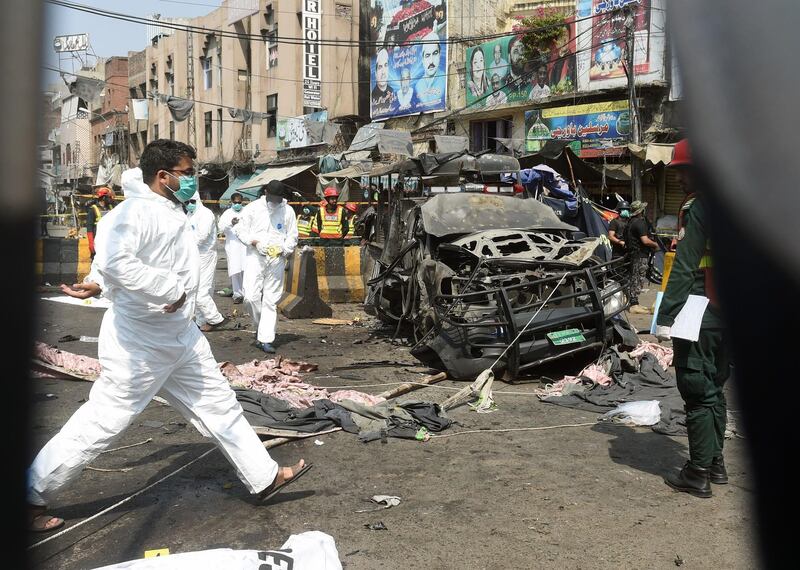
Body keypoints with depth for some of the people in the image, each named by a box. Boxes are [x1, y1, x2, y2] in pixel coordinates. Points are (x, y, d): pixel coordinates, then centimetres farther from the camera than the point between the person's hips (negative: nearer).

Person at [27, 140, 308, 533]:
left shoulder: (173, 213, 8)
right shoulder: (135, 211, -21)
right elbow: (112, 260, -38)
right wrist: (170, 289, -30)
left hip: (180, 336, 9)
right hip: (139, 341, -9)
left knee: (218, 404, 14)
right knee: (102, 422, 0)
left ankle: (265, 476, 25)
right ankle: (32, 496, 18)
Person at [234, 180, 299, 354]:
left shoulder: (288, 211, 2)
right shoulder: (253, 208, -1)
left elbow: (292, 236, 7)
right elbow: (240, 229, 2)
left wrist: (283, 249, -12)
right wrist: (255, 242, -13)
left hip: (277, 260, 1)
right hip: (255, 258, 0)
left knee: (271, 300, 1)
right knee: (251, 297, -10)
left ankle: (265, 339, 4)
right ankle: (261, 325, 18)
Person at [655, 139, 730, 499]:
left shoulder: (702, 209, -15)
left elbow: (684, 269, -19)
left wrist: (665, 317, -17)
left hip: (699, 316, -8)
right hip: (729, 316, 9)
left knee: (698, 393, -1)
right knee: (714, 390, 18)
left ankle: (698, 474, 5)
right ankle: (716, 463, 27)